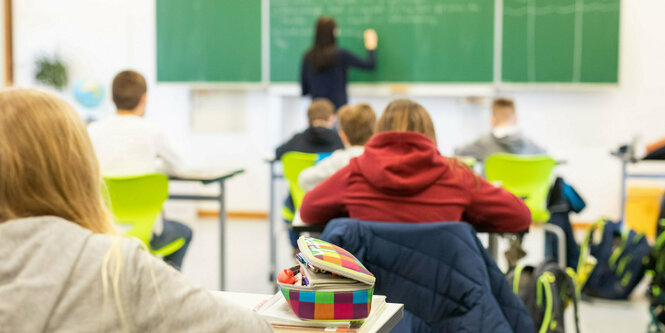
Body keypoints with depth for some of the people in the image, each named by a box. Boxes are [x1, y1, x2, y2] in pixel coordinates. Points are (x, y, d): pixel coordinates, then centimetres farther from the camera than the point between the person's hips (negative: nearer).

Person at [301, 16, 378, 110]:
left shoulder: (308, 57, 2)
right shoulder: (341, 54, -7)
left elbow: (304, 90, 9)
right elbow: (370, 65, 2)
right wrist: (371, 47, 21)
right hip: (338, 106, -3)